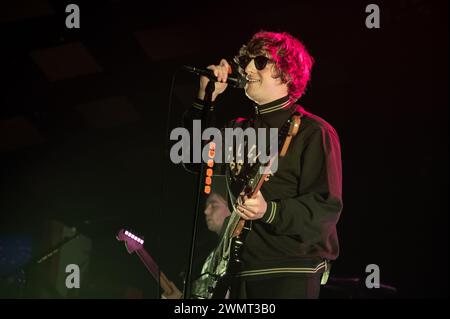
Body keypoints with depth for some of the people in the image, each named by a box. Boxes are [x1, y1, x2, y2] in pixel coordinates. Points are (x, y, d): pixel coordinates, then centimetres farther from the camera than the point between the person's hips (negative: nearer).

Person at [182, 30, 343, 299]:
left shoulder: (314, 132, -6)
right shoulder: (239, 131, 16)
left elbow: (327, 207, -12)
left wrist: (269, 211, -26)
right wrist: (206, 98, 8)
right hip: (243, 273, 6)